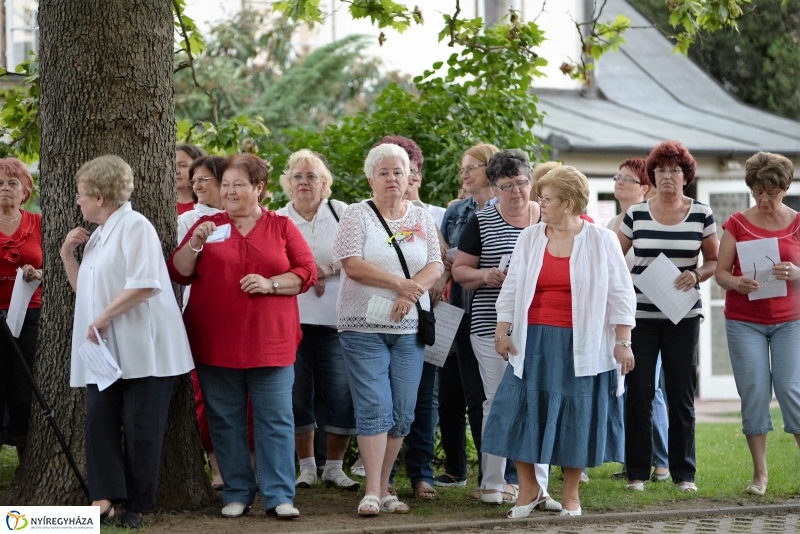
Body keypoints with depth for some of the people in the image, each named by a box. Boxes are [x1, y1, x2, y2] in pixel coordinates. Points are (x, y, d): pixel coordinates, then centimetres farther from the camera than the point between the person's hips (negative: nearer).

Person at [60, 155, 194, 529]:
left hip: (141, 349, -9)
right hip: (105, 350, 9)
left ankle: (136, 506, 2)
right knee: (99, 420, -4)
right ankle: (104, 499, -8)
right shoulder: (98, 235, 20)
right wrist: (67, 255, 13)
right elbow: (84, 290, 27)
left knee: (140, 427, -4)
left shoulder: (133, 226, -9)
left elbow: (144, 285, -20)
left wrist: (103, 318, -18)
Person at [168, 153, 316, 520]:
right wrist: (196, 245, -11)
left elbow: (306, 273, 1)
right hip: (215, 342, 2)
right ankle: (237, 494, 12)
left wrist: (271, 284, -13)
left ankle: (279, 496, -2)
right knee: (225, 420, 4)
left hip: (269, 342, -1)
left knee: (275, 420, -3)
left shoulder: (282, 227, 7)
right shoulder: (207, 226, 10)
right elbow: (178, 273, 6)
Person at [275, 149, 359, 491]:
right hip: (292, 319, 1)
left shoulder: (341, 213, 7)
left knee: (341, 394, -5)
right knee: (297, 395, 2)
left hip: (335, 321, -1)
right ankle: (307, 466, 15)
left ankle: (334, 466, 8)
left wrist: (328, 269, -11)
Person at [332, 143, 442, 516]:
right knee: (374, 408, -10)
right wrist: (399, 283, -14)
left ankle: (384, 489, 12)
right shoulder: (357, 215, 0)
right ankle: (373, 493, -8)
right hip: (364, 327, -4)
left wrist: (411, 293, -15)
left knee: (402, 413, 3)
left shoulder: (422, 219, 12)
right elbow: (352, 265, -12)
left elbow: (435, 267, 4)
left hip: (409, 328, 4)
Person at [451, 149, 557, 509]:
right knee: (498, 403, 4)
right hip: (493, 327, -1)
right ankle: (493, 484, 13)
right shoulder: (482, 222, 3)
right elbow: (459, 270, 6)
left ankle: (537, 486, 2)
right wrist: (487, 276, -13)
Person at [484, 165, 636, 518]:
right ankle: (528, 488, 13)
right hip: (533, 341, 3)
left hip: (582, 346, -3)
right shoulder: (529, 239, 7)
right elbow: (511, 288, 9)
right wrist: (502, 331, 1)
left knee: (577, 417, 3)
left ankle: (571, 493, 15)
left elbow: (621, 295, -1)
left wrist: (622, 341, -6)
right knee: (521, 412, -1)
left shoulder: (601, 241, -1)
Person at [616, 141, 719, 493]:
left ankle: (684, 473, 11)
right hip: (640, 314, 0)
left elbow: (715, 261, 7)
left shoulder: (701, 215, 3)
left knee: (682, 394, 4)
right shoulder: (636, 214, 3)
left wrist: (696, 275, -13)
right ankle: (637, 472, 8)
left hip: (683, 315, 0)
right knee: (639, 392, 0)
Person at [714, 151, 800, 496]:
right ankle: (760, 474, 3)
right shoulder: (737, 224, 2)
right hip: (744, 321, 0)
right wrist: (736, 282, -21)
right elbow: (720, 272, 1)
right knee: (754, 392, -3)